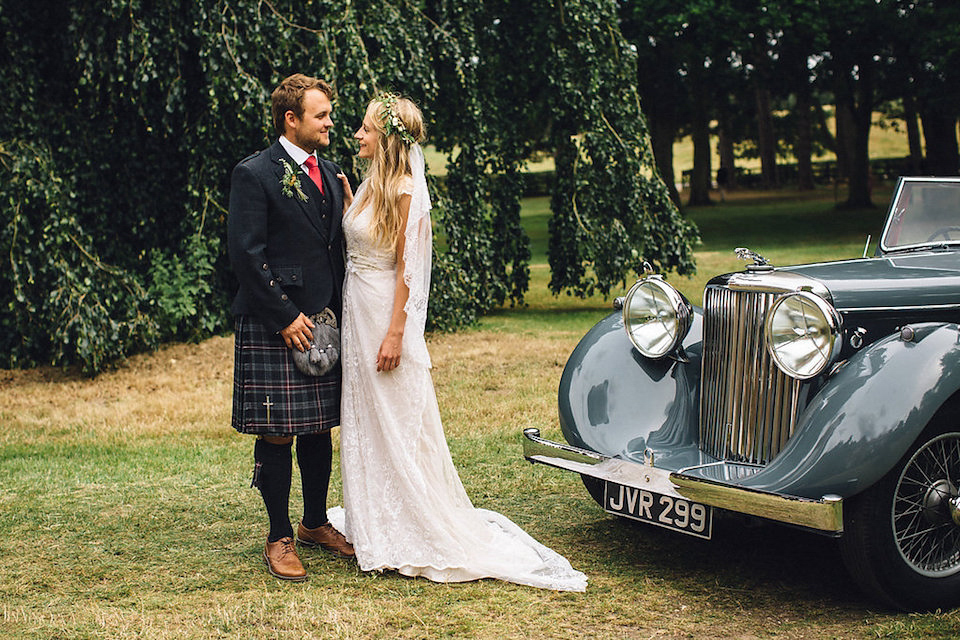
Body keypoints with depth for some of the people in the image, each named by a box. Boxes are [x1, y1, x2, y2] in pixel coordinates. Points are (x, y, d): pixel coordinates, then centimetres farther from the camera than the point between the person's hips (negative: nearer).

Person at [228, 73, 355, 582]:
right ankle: (279, 539, 11)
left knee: (319, 430, 13)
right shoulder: (254, 174, -9)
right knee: (276, 435, 0)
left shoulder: (329, 173, 14)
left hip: (323, 323, 7)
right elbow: (246, 254, -13)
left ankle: (315, 524, 28)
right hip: (273, 328, -7)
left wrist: (335, 311, 8)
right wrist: (286, 317, -14)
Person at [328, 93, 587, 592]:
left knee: (397, 425, 0)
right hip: (357, 310, 9)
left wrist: (395, 334, -19)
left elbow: (406, 269, -16)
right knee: (365, 423, 15)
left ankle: (422, 536, 13)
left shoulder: (405, 192, -14)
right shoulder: (369, 186, 10)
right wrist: (346, 198, 8)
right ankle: (376, 527, 29)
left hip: (386, 313, -8)